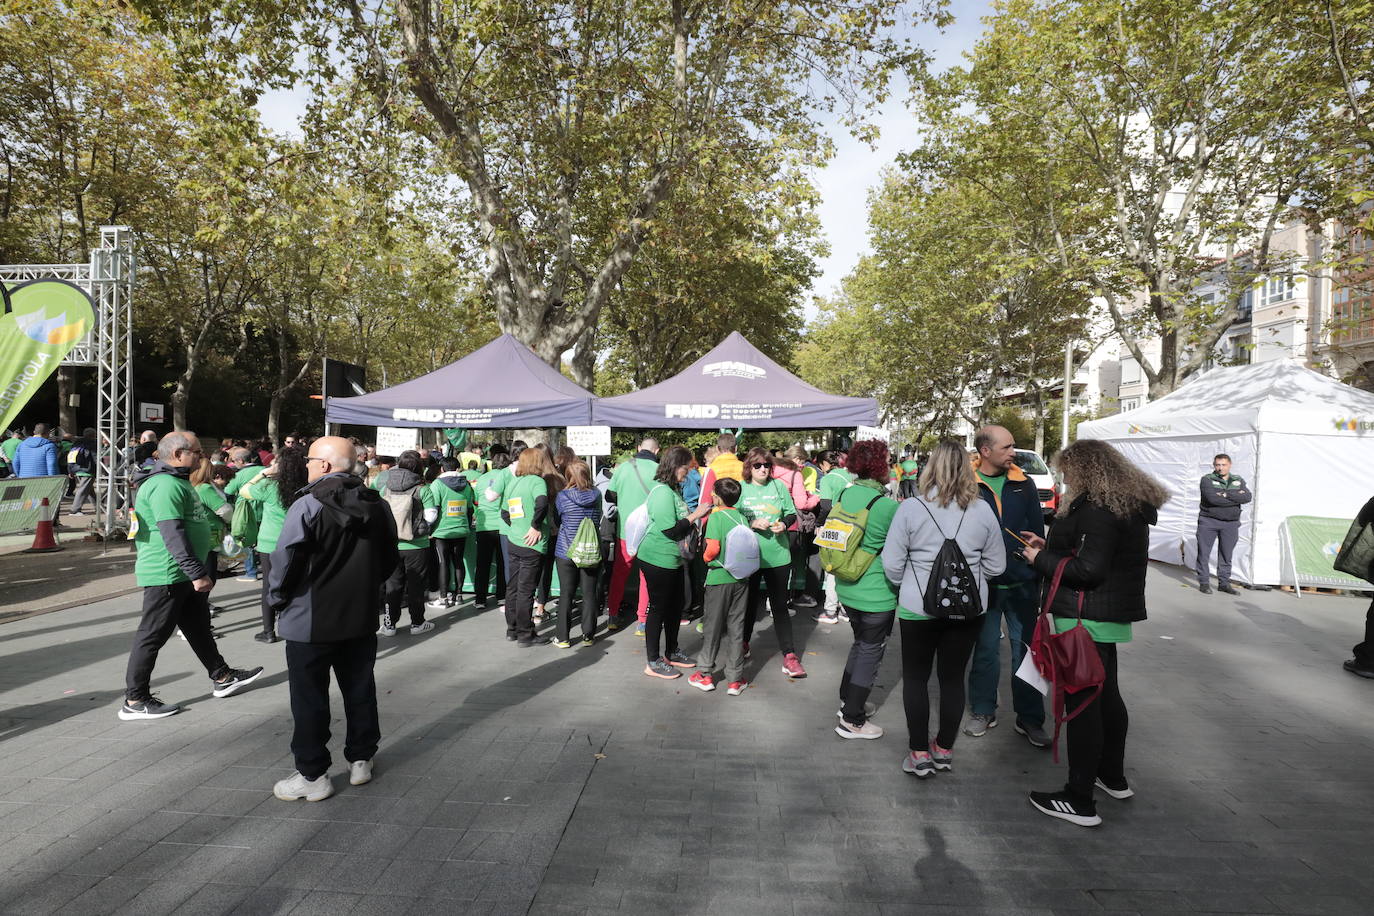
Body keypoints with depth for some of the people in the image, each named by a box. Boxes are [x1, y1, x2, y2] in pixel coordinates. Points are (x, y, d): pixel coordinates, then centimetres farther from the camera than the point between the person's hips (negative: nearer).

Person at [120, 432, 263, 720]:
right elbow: (172, 534, -27)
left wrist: (198, 571, 28)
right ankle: (135, 701, 11)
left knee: (199, 627, 19)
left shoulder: (178, 481, 15)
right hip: (167, 575, -11)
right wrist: (197, 572, -28)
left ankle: (222, 677, 30)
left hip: (184, 575, 11)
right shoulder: (166, 485, -20)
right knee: (153, 636, 0)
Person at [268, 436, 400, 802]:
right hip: (362, 618, 5)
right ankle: (361, 760, 28)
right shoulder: (377, 505, 2)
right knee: (360, 690, 17)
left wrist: (277, 599, -1)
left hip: (310, 620, -5)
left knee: (309, 699, 8)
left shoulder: (307, 506, -17)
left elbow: (284, 562, -18)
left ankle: (312, 775, 17)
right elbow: (390, 560, 10)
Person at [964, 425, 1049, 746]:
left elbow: (1037, 530, 9)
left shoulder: (1023, 484, 4)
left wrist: (1037, 573, 5)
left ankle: (1030, 718, 21)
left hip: (1022, 583, 2)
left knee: (1026, 648, 8)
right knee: (985, 649, 11)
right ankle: (983, 711, 27)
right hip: (983, 583, -2)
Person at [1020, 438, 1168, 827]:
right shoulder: (1126, 504, 13)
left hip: (1087, 619, -11)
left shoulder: (1099, 509, -19)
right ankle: (1113, 777, 39)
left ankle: (1079, 801, 4)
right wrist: (1050, 547, 15)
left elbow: (1088, 569, -24)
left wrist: (1041, 559, -11)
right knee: (1106, 694, 22)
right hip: (1111, 616, 11)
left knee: (1081, 704, -4)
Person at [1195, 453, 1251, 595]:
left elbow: (1248, 497, -8)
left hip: (1231, 523, 4)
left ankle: (1224, 583, 19)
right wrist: (1236, 498, -13)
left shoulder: (1238, 480, 9)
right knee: (1204, 552, -1)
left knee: (1226, 554, 10)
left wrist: (1226, 494, -18)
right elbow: (1212, 498, -21)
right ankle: (1204, 582, 8)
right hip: (1208, 521, -3)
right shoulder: (1207, 480, -5)